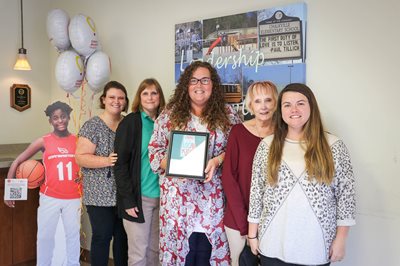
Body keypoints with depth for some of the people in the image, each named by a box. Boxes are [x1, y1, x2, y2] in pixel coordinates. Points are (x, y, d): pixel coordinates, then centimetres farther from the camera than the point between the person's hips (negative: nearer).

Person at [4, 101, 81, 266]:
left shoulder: (78, 141, 0)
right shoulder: (44, 141, -4)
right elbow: (17, 162, -1)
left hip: (73, 198, 1)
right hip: (49, 197, -1)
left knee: (73, 234, 13)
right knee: (45, 236, 8)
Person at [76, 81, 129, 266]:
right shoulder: (92, 126, -7)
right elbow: (80, 158, -13)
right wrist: (107, 161, -25)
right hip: (100, 194, -5)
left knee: (122, 236, 13)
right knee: (102, 237, 2)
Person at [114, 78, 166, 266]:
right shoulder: (130, 122, -6)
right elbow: (120, 163, -9)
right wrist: (128, 199, -14)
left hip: (160, 196, 5)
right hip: (139, 196, -5)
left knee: (155, 249, 15)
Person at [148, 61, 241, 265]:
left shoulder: (227, 114, 5)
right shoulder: (170, 114, 6)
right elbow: (155, 149, 6)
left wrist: (217, 160, -13)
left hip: (212, 198, 0)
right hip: (177, 197, 0)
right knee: (179, 249, 6)